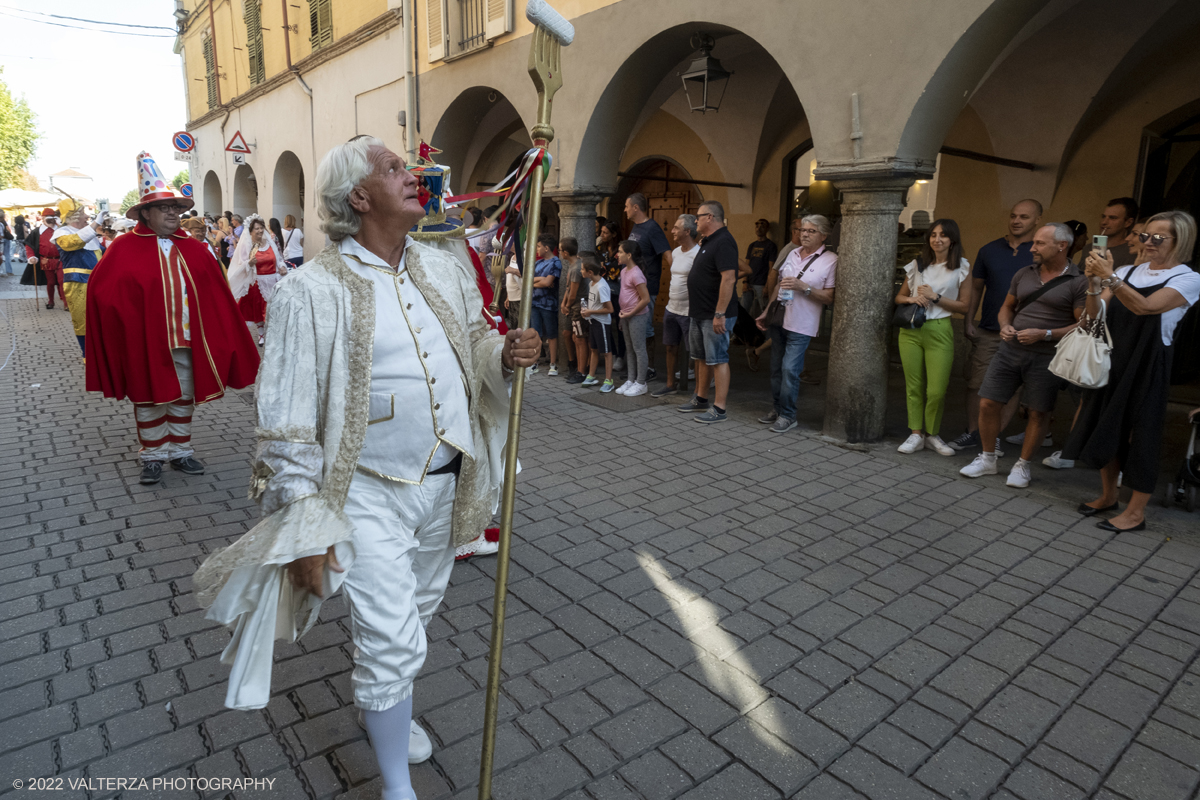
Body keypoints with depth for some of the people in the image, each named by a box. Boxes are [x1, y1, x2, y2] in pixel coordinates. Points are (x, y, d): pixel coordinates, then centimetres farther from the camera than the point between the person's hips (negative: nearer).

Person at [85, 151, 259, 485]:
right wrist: (127, 324, -13)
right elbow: (101, 290, -8)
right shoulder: (124, 249, -5)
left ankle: (181, 451, 28)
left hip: (188, 340, 3)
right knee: (149, 400, 9)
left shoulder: (193, 248, 5)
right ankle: (153, 456, 23)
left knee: (184, 398, 13)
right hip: (146, 341, -3)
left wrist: (224, 339, -1)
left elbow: (216, 293, 4)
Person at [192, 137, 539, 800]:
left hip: (446, 483, 6)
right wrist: (307, 530, -15)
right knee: (391, 641, -1)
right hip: (368, 493, -6)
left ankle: (380, 706, 53)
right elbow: (287, 421, -14)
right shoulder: (314, 291, -15)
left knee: (415, 615, 23)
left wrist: (506, 354, -8)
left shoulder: (444, 264, 3)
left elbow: (472, 337, 17)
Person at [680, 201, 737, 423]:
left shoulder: (723, 242, -18)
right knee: (701, 357, 18)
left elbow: (729, 278, -26)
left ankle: (719, 409, 0)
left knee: (718, 359, -5)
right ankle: (700, 399, 30)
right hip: (699, 313, 10)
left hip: (715, 315, -10)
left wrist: (719, 314, -28)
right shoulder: (708, 242, 16)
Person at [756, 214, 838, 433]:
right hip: (779, 320, 6)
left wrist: (803, 287, -21)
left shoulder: (830, 261, -6)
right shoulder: (792, 253, 12)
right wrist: (767, 312, 13)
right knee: (776, 368, 11)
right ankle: (776, 410, 23)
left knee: (789, 369, -11)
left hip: (801, 325, -6)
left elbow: (829, 297, -10)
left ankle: (787, 415, 1)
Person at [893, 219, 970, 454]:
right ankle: (916, 434, 14)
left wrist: (935, 297, -10)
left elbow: (964, 306, 0)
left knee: (936, 390, -6)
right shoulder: (917, 265, 12)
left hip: (939, 331, -3)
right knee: (914, 386, 4)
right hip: (911, 331, 3)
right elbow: (899, 297, 17)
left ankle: (932, 435, 13)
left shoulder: (961, 268, 3)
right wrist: (911, 299, -5)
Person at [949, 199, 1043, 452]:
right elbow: (976, 288, 12)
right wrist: (968, 321, 4)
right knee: (976, 383, 3)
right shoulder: (990, 250, 8)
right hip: (987, 331, 2)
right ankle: (971, 433, 16)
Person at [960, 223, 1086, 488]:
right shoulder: (1024, 274, 10)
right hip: (1010, 349, 4)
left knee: (1038, 413, 4)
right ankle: (987, 459, 18)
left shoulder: (1078, 282, -5)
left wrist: (1044, 334, -18)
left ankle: (1022, 465, 22)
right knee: (988, 404, 1)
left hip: (1046, 356, -4)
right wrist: (1005, 326, -1)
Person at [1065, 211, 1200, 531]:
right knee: (1106, 428, 12)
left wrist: (1110, 277, -29)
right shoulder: (1127, 272, 8)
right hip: (1111, 358, 5)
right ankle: (1108, 496, 28)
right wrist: (1094, 282, -16)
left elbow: (1145, 306, -22)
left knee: (1140, 435, -1)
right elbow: (1096, 313, 0)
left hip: (1146, 366, -5)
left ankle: (1136, 513, 9)